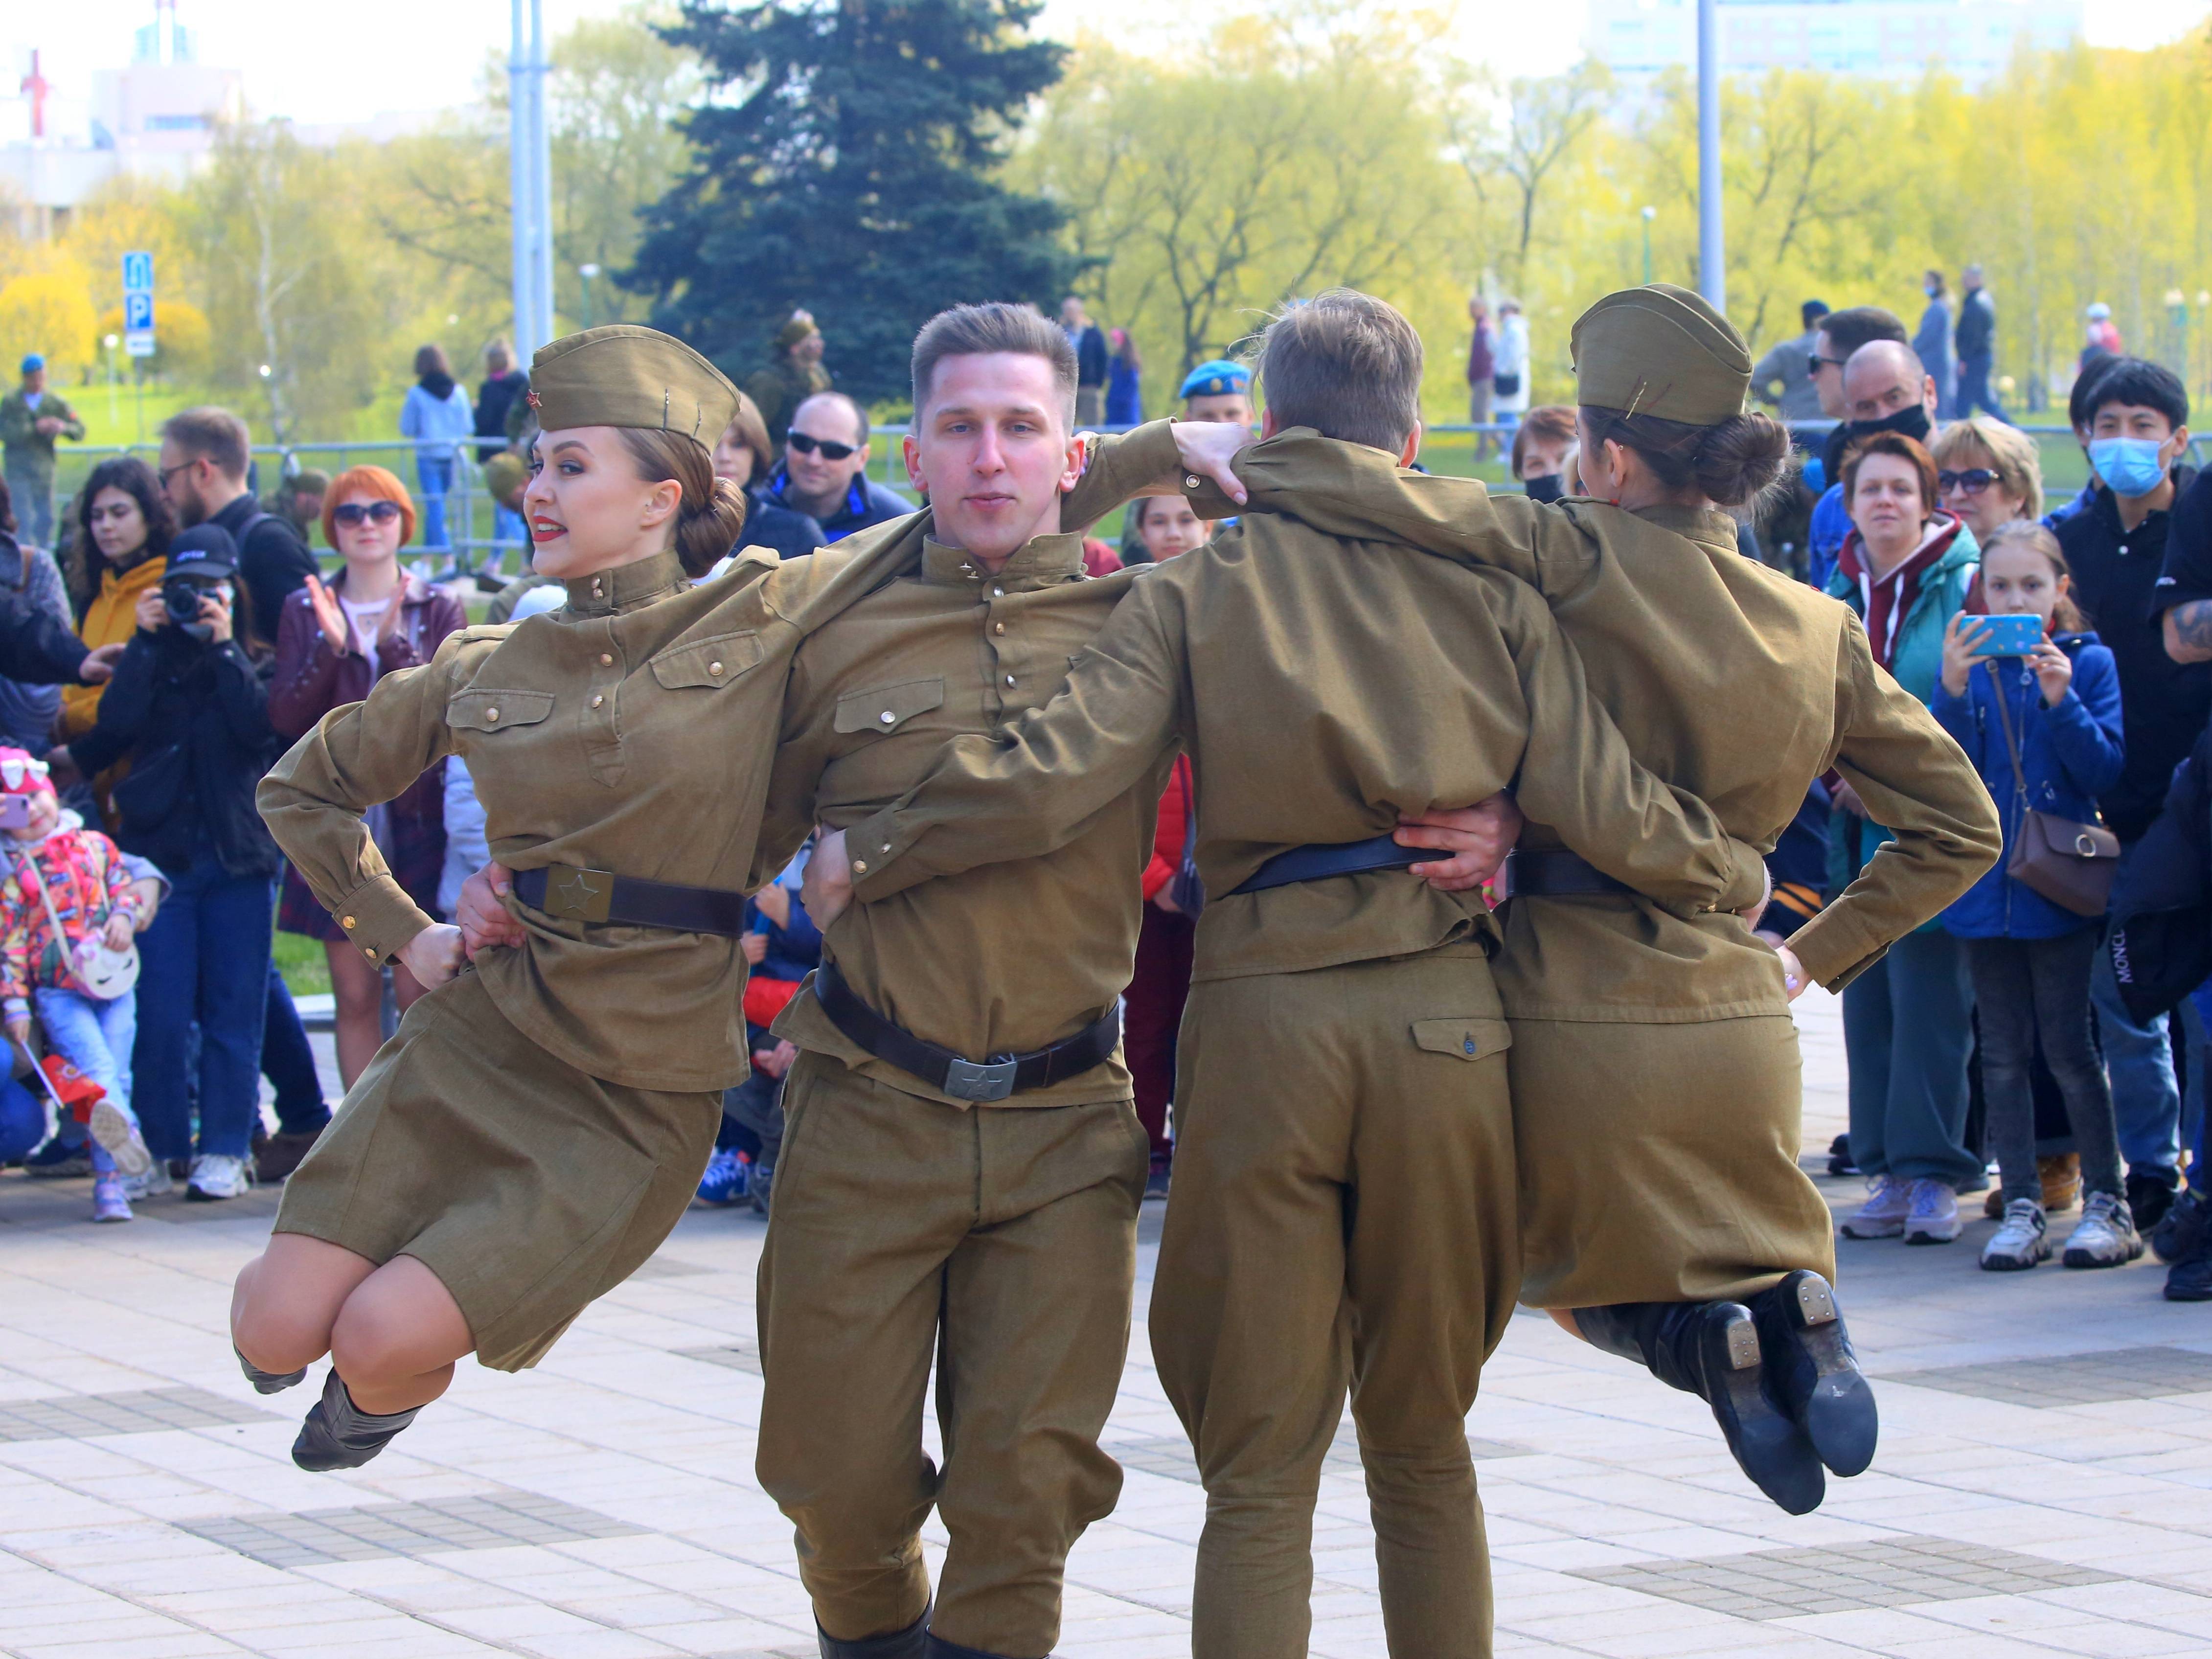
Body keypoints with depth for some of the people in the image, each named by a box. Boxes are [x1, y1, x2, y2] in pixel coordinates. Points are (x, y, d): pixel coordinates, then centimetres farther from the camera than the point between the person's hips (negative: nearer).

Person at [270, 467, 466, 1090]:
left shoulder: (438, 610, 4)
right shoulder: (305, 610, 7)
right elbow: (284, 717, -2)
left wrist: (394, 644, -20)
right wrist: (331, 649, -15)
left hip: (416, 817, -2)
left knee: (418, 992, -4)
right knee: (355, 997, 3)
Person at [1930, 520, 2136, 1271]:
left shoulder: (2088, 663, -2)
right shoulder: (1974, 663, 5)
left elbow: (2105, 774, -8)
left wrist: (2061, 700, -20)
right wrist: (1953, 691, -17)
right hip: (1986, 883, 3)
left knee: (2068, 1047, -2)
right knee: (2004, 1053, 6)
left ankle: (2105, 1202, 8)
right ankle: (2022, 1207, 12)